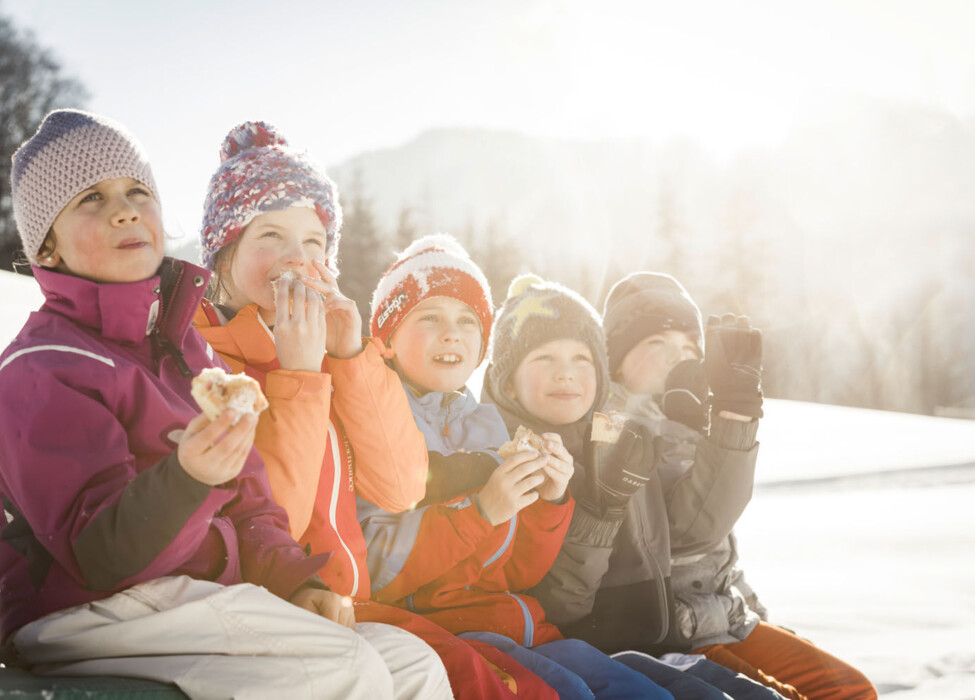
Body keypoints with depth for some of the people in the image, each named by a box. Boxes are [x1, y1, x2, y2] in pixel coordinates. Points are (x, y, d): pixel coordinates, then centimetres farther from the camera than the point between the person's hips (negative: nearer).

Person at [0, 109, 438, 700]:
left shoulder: (188, 347, 17)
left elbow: (248, 504, 21)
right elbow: (98, 558, -19)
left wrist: (293, 581, 2)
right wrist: (186, 477, -37)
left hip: (200, 596, 8)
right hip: (85, 617, -7)